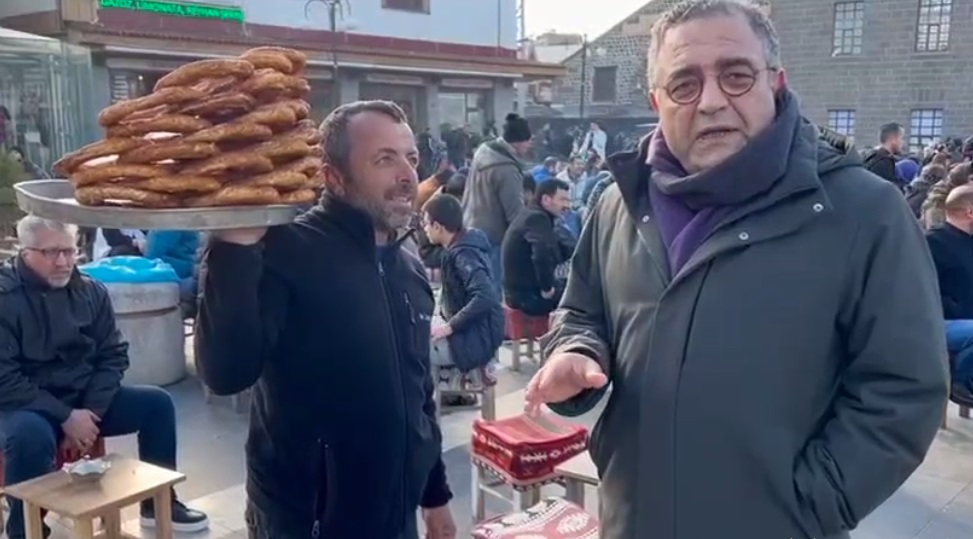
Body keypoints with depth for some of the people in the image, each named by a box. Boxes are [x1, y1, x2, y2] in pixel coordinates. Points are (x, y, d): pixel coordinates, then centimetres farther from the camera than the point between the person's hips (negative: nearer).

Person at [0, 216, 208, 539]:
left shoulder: (92, 291, 0)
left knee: (157, 402, -6)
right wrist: (66, 417, -23)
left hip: (86, 400, 6)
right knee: (30, 435, -37)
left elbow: (113, 356, 3)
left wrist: (90, 411, -13)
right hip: (26, 406, -5)